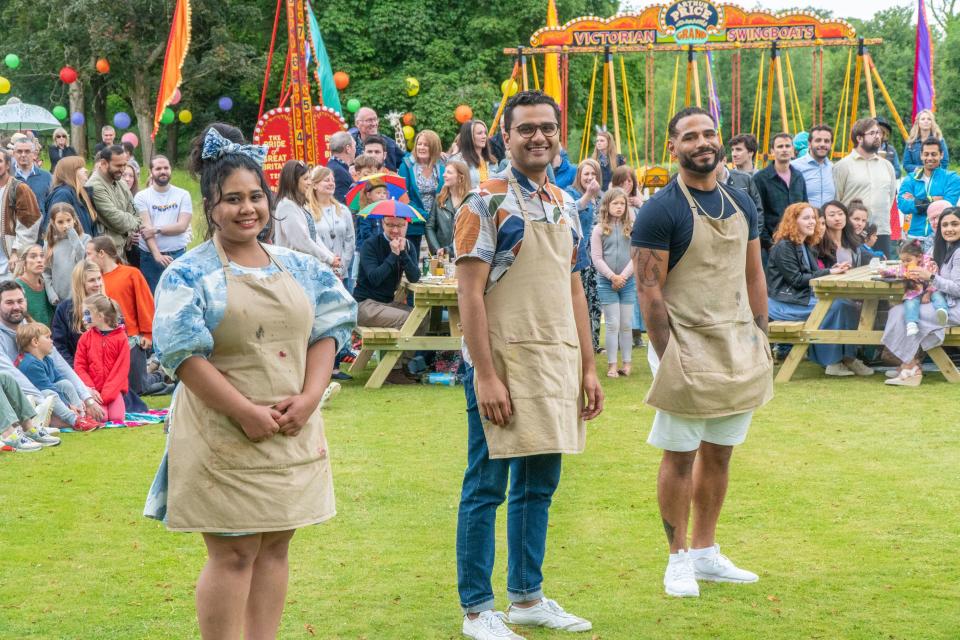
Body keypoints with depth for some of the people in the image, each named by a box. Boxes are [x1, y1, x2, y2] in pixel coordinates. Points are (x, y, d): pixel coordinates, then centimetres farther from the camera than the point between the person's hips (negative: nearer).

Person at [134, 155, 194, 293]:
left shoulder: (183, 195, 4)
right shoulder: (142, 197, 2)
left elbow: (182, 226, -5)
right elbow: (146, 228, -9)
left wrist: (156, 229, -13)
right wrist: (157, 254, -20)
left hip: (177, 255, 0)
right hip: (150, 256, 0)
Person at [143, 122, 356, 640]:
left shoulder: (300, 268, 10)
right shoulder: (188, 275, -6)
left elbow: (326, 331, 8)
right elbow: (184, 354, -13)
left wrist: (307, 398, -9)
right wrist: (247, 412, -18)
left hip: (293, 433, 5)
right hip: (224, 437, -5)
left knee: (274, 547, 10)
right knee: (233, 554, -3)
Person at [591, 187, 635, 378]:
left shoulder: (631, 228, 3)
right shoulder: (599, 229, 0)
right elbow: (596, 258, -3)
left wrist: (623, 276, -10)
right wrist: (612, 276, -12)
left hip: (628, 282, 1)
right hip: (606, 282, -1)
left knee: (626, 324, 6)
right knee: (613, 324, -2)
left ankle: (627, 363, 12)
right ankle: (612, 365, 2)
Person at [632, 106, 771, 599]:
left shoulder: (741, 205, 10)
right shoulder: (660, 210, -10)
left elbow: (753, 277, 15)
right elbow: (649, 289, -13)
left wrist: (759, 339, 8)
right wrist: (668, 357, -17)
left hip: (739, 348, 6)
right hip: (688, 345, -6)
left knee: (719, 453, 12)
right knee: (680, 456, 0)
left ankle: (706, 552, 22)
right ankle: (679, 559, 10)